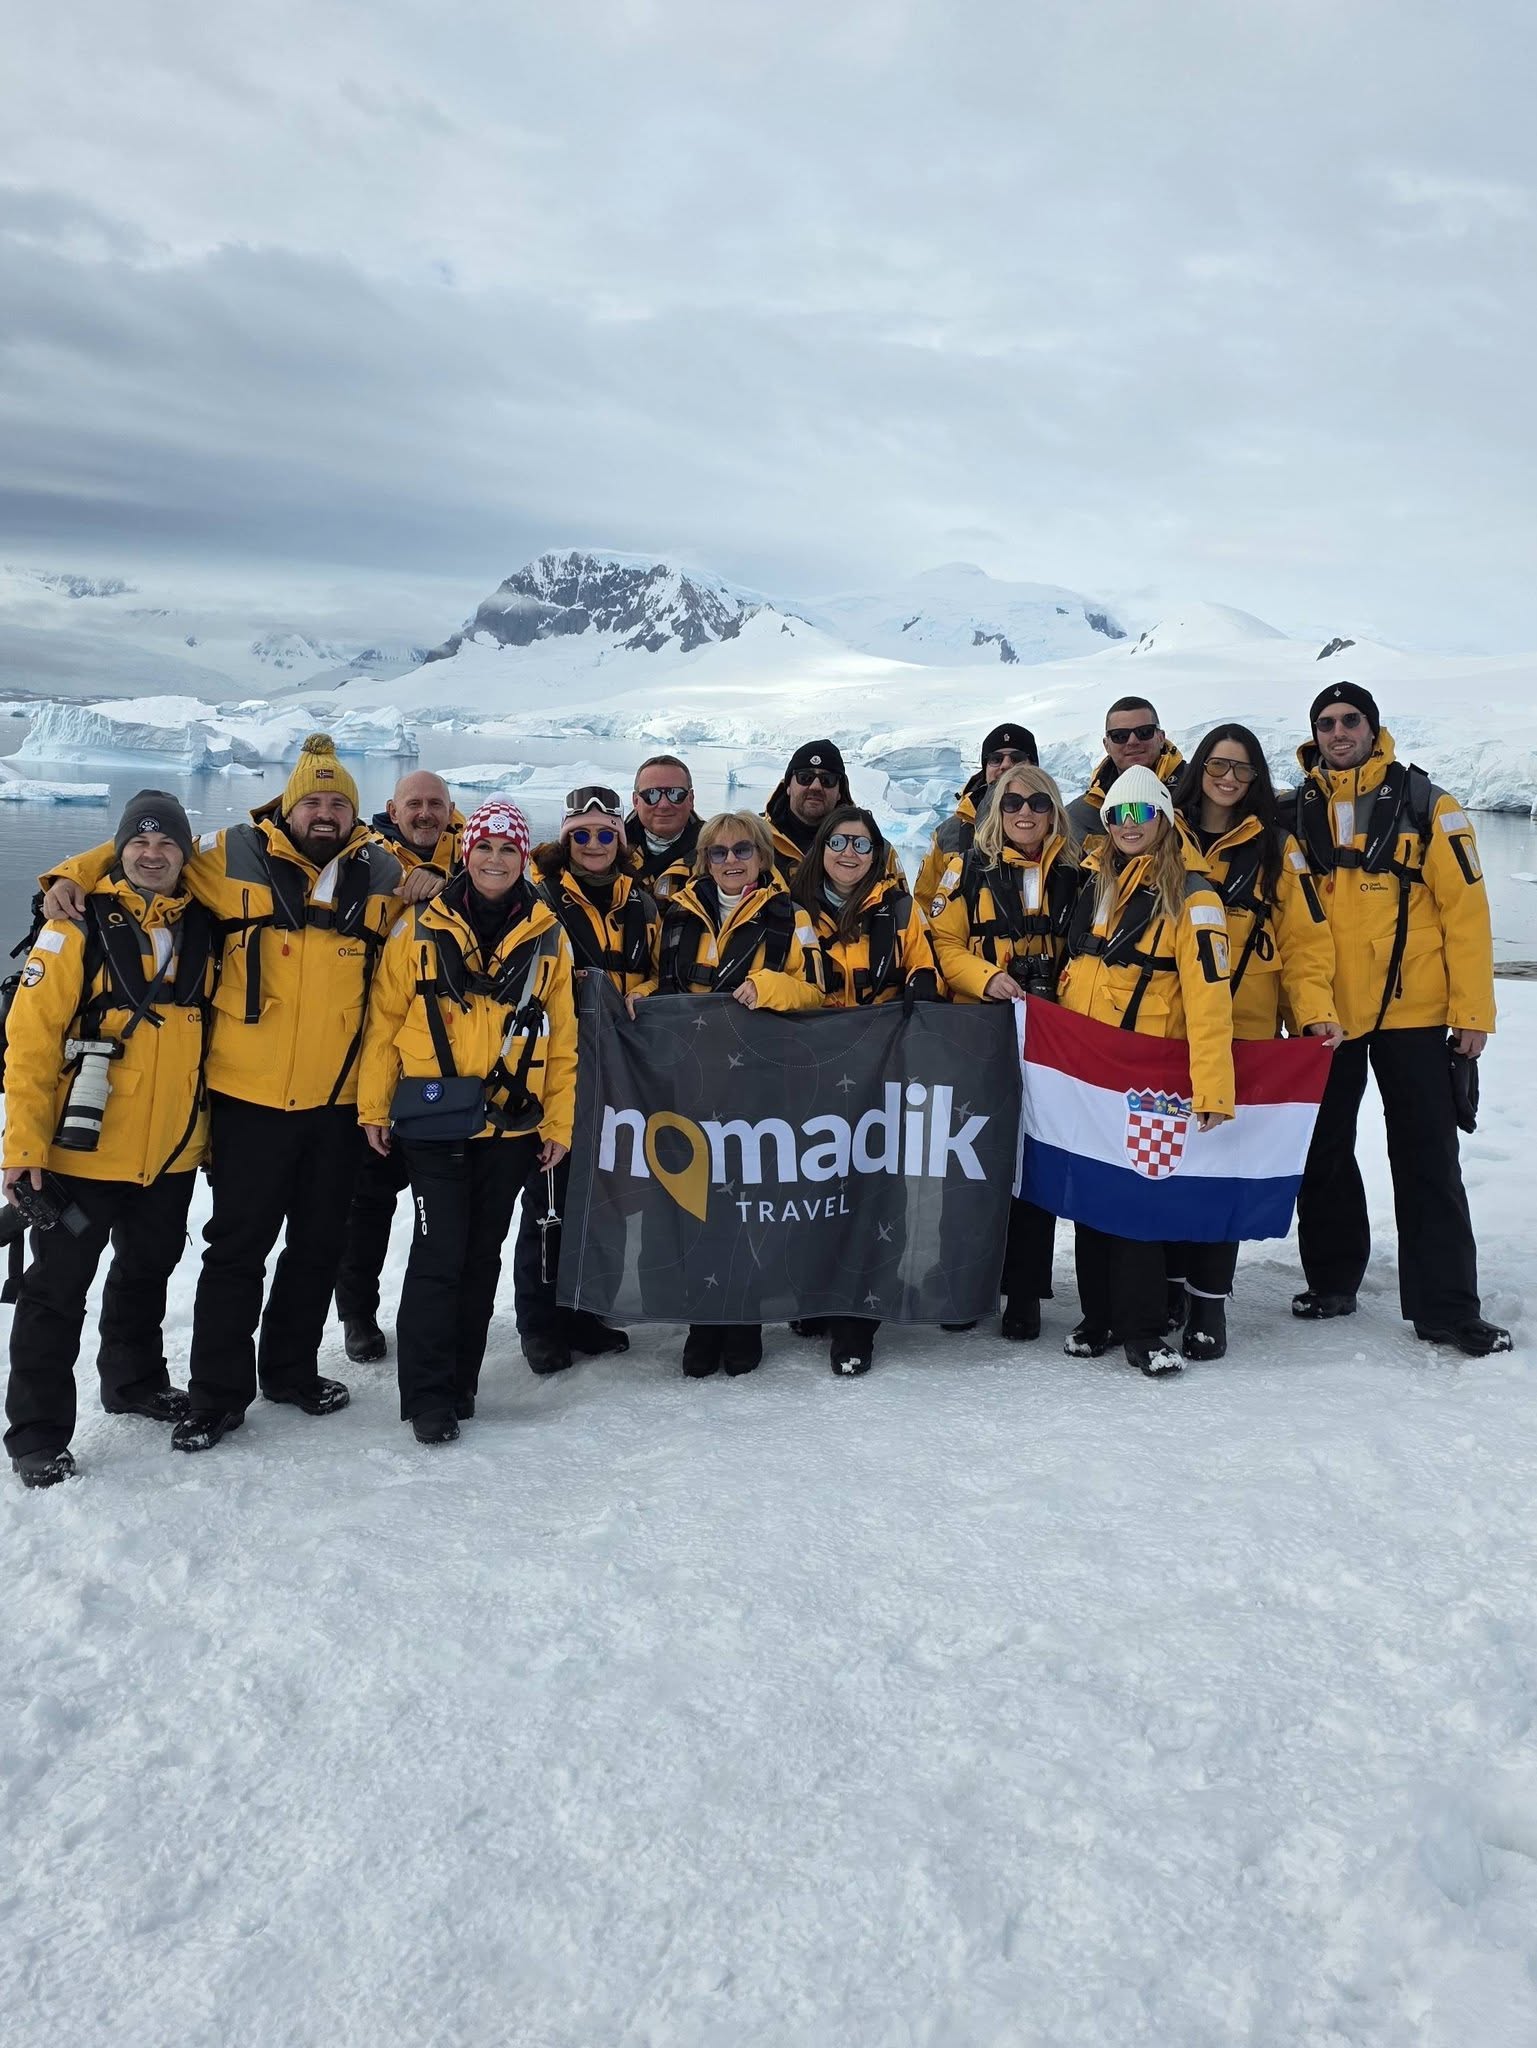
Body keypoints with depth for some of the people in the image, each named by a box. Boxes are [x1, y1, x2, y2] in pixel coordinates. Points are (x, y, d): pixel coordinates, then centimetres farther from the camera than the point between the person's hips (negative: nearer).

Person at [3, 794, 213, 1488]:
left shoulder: (203, 930, 4)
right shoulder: (79, 929, -10)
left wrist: (210, 1127, 15)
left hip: (172, 1155, 5)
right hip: (81, 1153, -4)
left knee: (146, 1275, 22)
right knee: (57, 1292, 4)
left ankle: (134, 1380, 42)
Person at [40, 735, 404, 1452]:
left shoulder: (385, 873, 5)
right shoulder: (231, 857, -4)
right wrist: (72, 878, -7)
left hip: (340, 1098, 3)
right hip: (249, 1095, -3)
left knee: (318, 1243, 15)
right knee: (238, 1245, 4)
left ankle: (292, 1368, 33)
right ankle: (216, 1392, 17)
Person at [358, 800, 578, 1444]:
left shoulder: (547, 936, 5)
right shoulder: (421, 927, 0)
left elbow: (561, 1037, 7)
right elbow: (384, 1019, 2)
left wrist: (558, 1123, 4)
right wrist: (373, 1106, 0)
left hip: (512, 1125, 3)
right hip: (435, 1119, -2)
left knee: (482, 1255, 12)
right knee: (439, 1254, -4)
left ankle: (460, 1384, 25)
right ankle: (428, 1396, 8)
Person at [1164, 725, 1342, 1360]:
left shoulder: (1276, 849, 9)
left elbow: (1305, 940, 4)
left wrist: (1315, 1012, -10)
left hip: (1244, 1032, -1)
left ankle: (1208, 1300, 6)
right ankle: (1168, 1282, 18)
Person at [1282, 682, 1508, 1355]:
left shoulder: (1427, 806, -2)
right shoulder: (1296, 815, 6)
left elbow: (1465, 907, -4)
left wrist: (1473, 1008, -8)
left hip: (1412, 1012, -3)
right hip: (1322, 1016, 3)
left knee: (1428, 1160, 1)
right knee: (1322, 1155, 11)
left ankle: (1446, 1307, 10)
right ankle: (1331, 1281, 27)